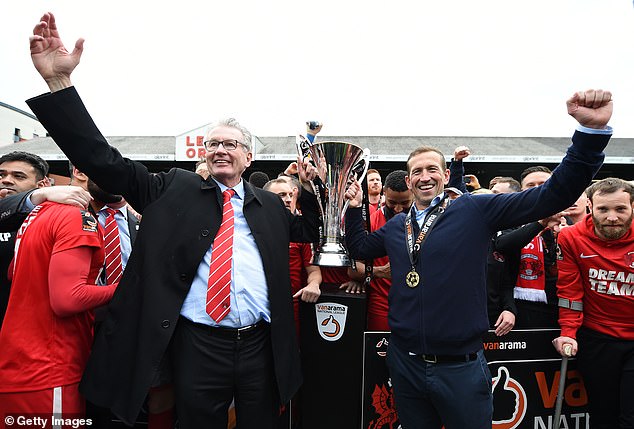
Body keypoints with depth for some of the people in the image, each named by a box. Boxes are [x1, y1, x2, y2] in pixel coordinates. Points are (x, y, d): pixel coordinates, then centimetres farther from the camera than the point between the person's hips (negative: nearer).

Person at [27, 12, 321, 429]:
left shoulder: (269, 204, 8)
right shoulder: (176, 189, 1)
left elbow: (309, 232, 20)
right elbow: (105, 161, -4)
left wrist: (310, 187, 4)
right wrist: (59, 82, -12)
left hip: (261, 347, 2)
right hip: (198, 345, -2)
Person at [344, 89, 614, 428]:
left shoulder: (475, 210, -6)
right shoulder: (395, 226, 8)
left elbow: (553, 195, -12)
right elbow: (359, 248, 20)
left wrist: (592, 131, -21)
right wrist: (355, 208, 9)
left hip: (460, 366, -3)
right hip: (405, 363, 4)